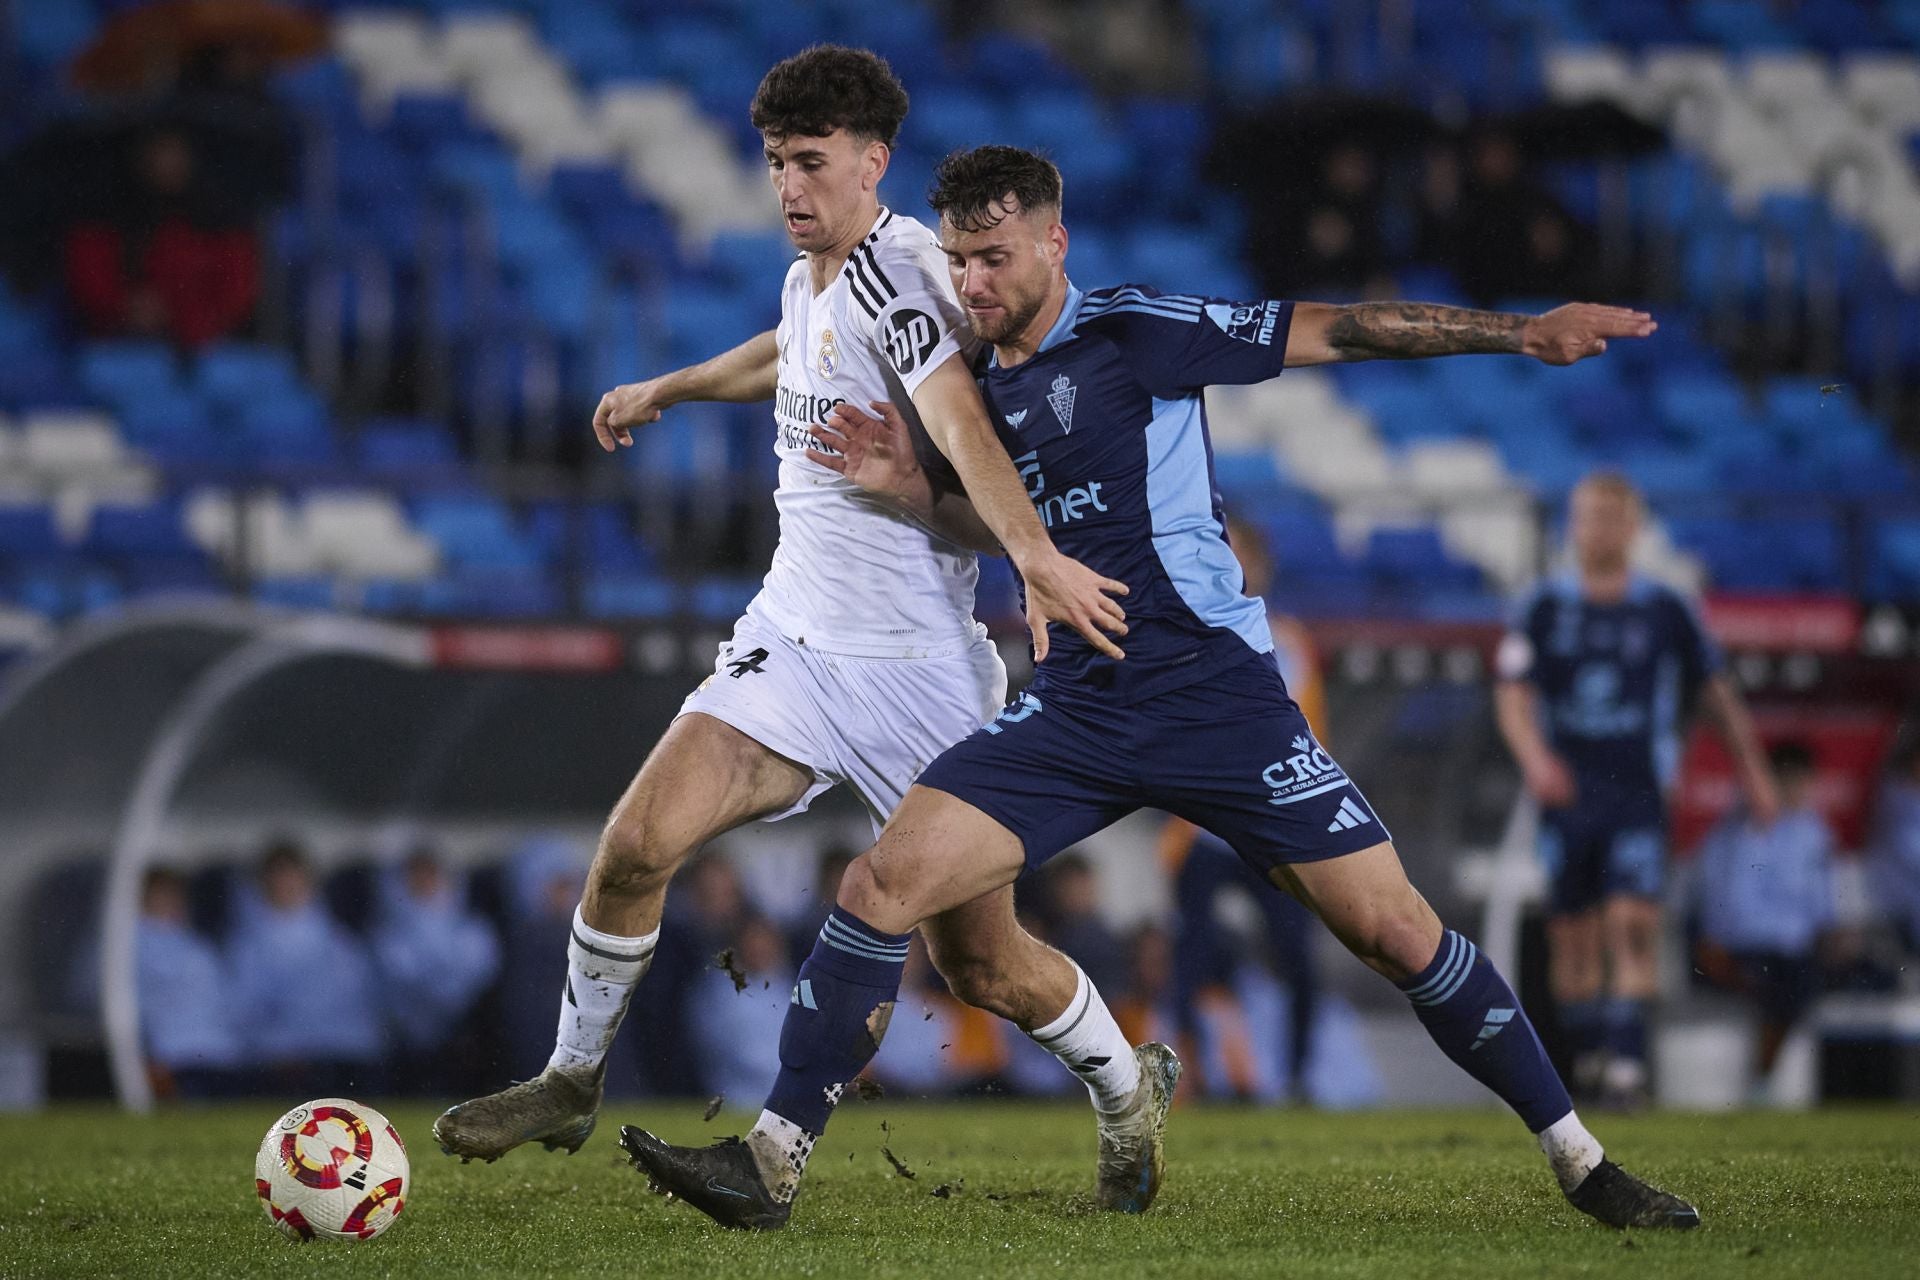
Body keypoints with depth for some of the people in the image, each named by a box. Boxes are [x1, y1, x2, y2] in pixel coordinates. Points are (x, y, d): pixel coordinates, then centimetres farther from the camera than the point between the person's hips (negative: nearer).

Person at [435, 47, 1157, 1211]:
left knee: (981, 961, 0)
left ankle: (1127, 1095, 27)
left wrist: (1037, 559, -49)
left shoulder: (896, 278, -18)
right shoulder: (811, 278, 8)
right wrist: (669, 389, 43)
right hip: (793, 638, 7)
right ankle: (573, 1081, 6)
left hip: (918, 668, -7)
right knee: (640, 841, -13)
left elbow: (964, 428, -35)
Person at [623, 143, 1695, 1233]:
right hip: (1078, 709, 5)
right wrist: (910, 485, 8)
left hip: (1216, 686, -5)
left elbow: (1333, 330, -8)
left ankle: (1579, 1161, 7)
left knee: (1396, 931, -7)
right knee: (882, 886, -10)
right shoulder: (981, 391, 12)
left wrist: (1525, 331, -12)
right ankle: (773, 1163, -4)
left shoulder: (1131, 333, -7)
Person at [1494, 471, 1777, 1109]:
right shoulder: (1543, 610, 4)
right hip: (1566, 794, 2)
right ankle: (1586, 1052, 19)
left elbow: (1717, 690, 11)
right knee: (1572, 934, 5)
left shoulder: (1664, 612, 4)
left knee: (1634, 920, -16)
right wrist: (1535, 757, -21)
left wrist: (1753, 770, 12)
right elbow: (1513, 696, -2)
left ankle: (1627, 1058, -19)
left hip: (1638, 795, -2)